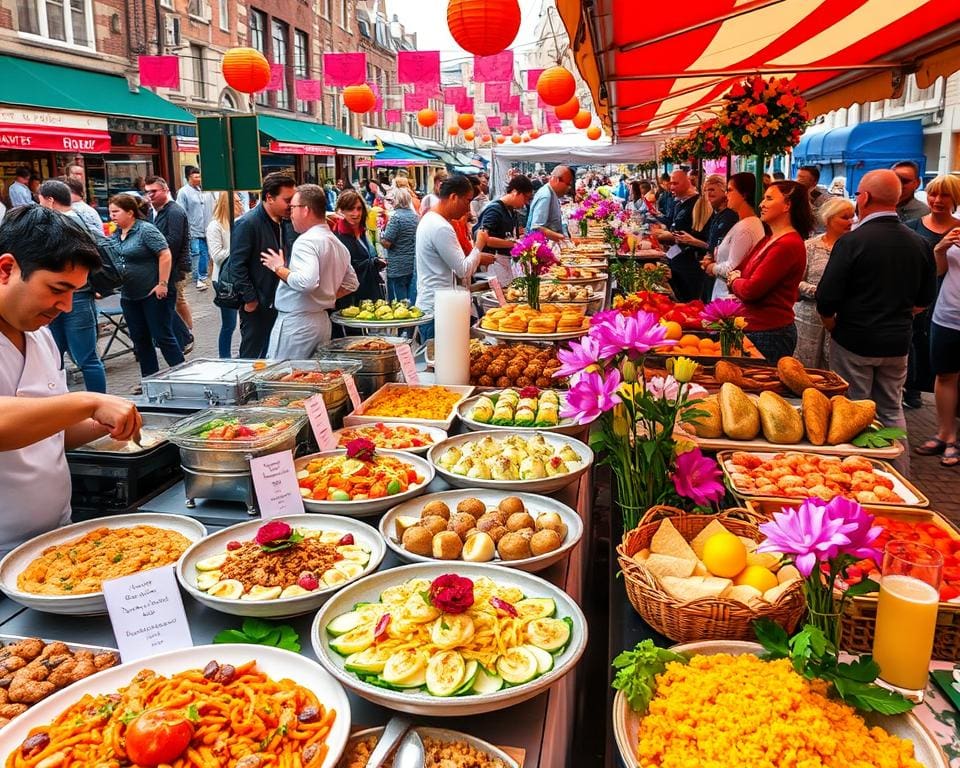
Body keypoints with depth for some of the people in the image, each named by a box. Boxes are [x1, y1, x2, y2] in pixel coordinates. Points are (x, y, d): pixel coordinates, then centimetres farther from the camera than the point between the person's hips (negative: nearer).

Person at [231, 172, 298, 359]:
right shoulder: (247, 224, -14)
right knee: (253, 356, 4)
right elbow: (237, 265, -15)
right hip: (257, 306, -6)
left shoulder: (288, 223, 7)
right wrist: (250, 299, -15)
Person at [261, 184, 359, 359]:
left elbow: (306, 282, -29)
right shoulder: (338, 244, 14)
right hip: (322, 319, 9)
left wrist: (279, 269, -15)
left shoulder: (307, 241, -15)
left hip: (296, 322, -9)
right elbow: (351, 284, 22)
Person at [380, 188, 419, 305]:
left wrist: (381, 237, 4)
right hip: (414, 264, 7)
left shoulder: (396, 217, -13)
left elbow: (386, 243, -15)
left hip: (398, 267, -6)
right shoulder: (416, 216, 7)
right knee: (412, 300, 10)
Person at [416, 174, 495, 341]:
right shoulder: (441, 228, -19)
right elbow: (464, 271, -17)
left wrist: (477, 259, 12)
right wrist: (479, 245, -4)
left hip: (427, 305, 10)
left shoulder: (429, 219, 13)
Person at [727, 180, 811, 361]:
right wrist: (736, 276, -6)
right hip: (752, 329, 9)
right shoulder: (769, 239, 14)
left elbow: (751, 290, -21)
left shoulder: (788, 244, -18)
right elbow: (740, 272, 17)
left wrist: (734, 280, 0)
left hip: (770, 334, -9)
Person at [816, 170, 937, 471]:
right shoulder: (919, 243, 1)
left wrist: (833, 326, 2)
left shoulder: (852, 241, -17)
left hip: (854, 343, -5)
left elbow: (827, 300, -16)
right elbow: (924, 299, 10)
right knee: (891, 410, 17)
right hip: (898, 343, 5)